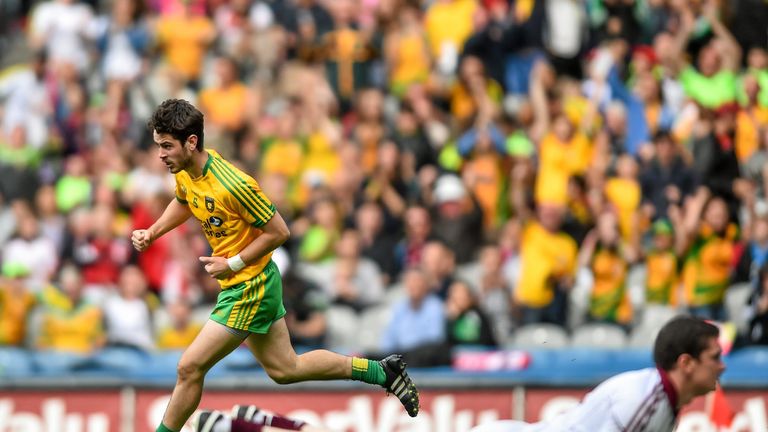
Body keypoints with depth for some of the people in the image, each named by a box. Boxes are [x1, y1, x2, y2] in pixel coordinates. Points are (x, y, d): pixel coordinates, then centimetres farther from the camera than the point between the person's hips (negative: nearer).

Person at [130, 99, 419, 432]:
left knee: (189, 368, -9)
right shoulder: (184, 171, -3)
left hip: (249, 289, -9)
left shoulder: (234, 186, -29)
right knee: (285, 369, 19)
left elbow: (278, 232, -20)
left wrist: (232, 264, -19)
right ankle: (382, 372, 29)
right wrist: (152, 233, 6)